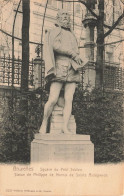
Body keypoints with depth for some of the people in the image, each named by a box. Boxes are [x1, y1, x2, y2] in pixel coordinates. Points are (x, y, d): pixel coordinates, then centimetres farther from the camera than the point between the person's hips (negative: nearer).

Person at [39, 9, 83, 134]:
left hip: (72, 71, 5)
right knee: (53, 100, -12)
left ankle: (65, 128, -8)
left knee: (69, 100, -6)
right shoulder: (55, 31, 10)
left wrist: (78, 62, 5)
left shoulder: (72, 36, 28)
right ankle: (44, 124, 3)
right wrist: (73, 54, -12)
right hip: (59, 69, -5)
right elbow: (55, 46, -9)